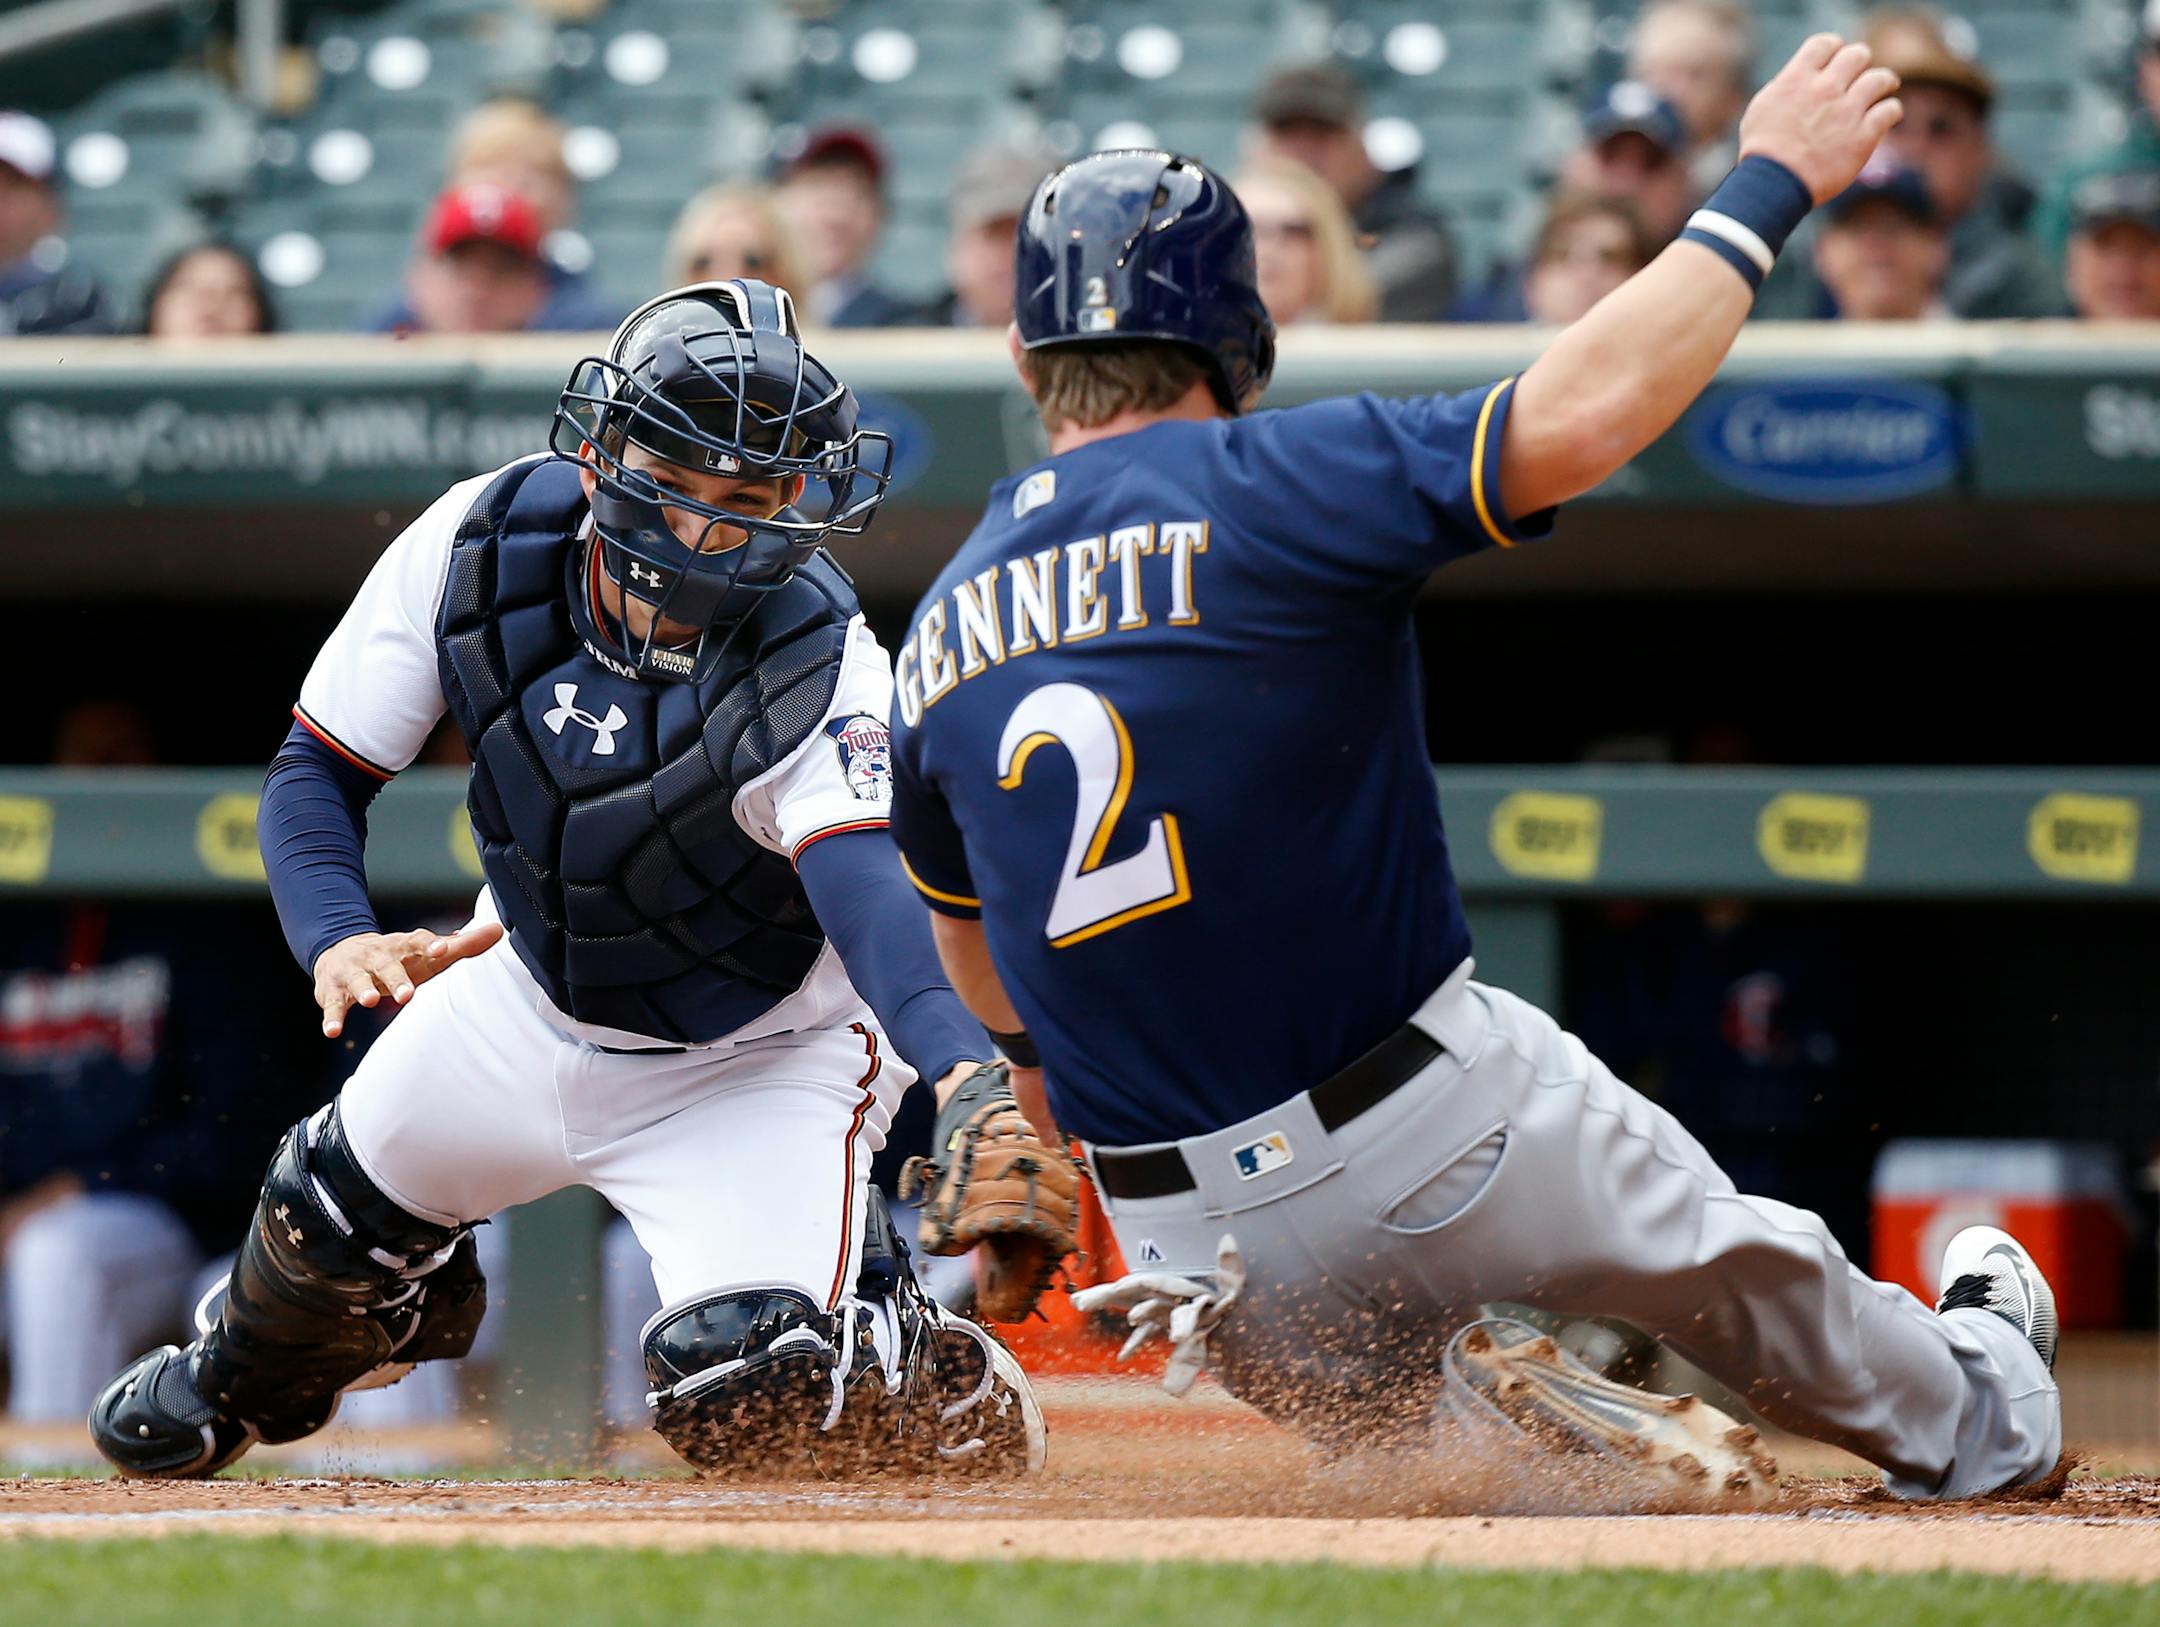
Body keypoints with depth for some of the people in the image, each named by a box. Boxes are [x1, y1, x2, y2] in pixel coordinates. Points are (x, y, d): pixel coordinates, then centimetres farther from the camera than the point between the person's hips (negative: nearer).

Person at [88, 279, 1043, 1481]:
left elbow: (865, 890, -51)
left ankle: (953, 1391, 13)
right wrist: (338, 936, -34)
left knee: (746, 1386, -22)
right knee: (338, 1210, 20)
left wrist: (960, 1068, -71)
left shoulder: (824, 670, -35)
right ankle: (248, 1379, 58)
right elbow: (320, 766, -13)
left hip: (758, 1056, -5)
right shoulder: (483, 545, -22)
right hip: (533, 996, 5)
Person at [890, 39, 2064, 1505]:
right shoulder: (1262, 488, -14)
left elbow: (959, 914, 24)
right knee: (1729, 1262, 24)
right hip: (1430, 1134, -4)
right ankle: (1972, 1413, 45)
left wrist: (1032, 1050, 46)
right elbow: (1584, 412, -25)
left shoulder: (938, 639, 5)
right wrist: (1768, 188, -13)